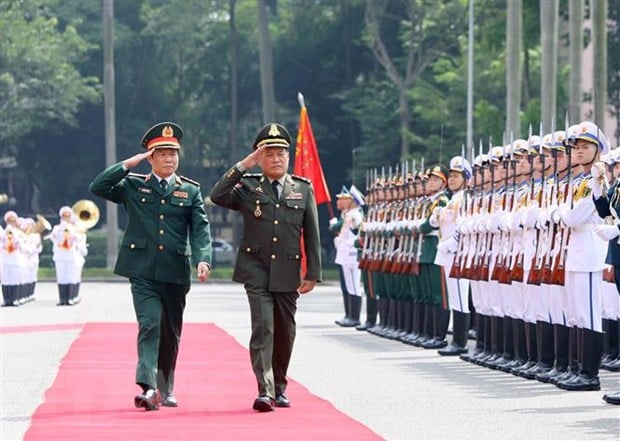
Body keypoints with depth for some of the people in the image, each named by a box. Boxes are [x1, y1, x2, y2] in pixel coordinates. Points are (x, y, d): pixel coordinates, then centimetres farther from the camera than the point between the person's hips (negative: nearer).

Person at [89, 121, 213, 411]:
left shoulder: (191, 190, 10)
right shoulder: (133, 186, 8)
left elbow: (200, 229, 1)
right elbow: (98, 187, -3)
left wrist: (203, 259, -16)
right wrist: (129, 164, -6)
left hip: (176, 271, 2)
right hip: (143, 270, -2)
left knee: (171, 333, 11)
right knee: (150, 326, -16)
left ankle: (165, 390, 25)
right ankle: (148, 388, -24)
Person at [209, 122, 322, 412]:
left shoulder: (303, 189, 8)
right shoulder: (248, 187, 4)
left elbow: (312, 235, 7)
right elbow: (217, 196, -14)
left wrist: (312, 274, 2)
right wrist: (242, 166, -15)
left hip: (288, 272, 2)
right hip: (256, 270, -2)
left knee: (285, 333, 10)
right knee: (262, 328, -14)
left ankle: (279, 388, 26)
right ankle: (265, 391, -18)